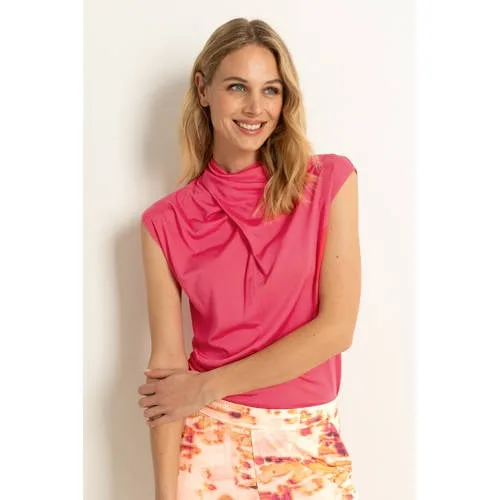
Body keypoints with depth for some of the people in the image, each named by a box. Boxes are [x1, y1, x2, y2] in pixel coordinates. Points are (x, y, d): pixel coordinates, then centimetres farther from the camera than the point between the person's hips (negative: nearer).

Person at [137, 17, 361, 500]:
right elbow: (166, 366, -6)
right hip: (209, 444, 0)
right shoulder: (166, 222, -5)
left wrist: (208, 387, -11)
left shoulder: (331, 180, -6)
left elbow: (337, 327, -11)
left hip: (312, 446, 1)